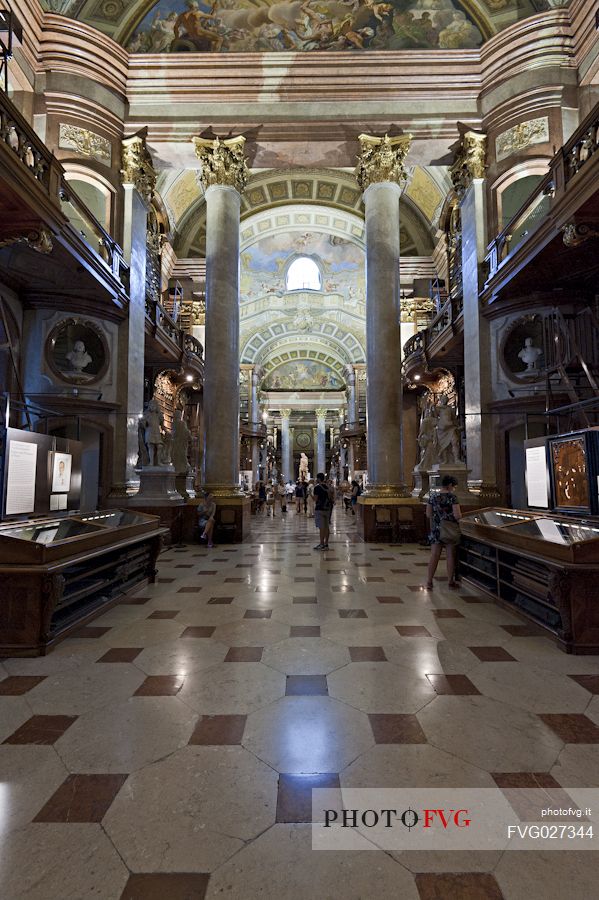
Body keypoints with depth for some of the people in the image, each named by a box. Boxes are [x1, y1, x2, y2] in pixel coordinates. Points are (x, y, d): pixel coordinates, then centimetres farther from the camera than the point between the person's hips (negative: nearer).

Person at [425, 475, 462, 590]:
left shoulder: (433, 497, 1)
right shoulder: (452, 497, -12)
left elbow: (428, 514, 4)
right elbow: (457, 515, -17)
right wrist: (459, 515, 5)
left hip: (436, 530, 3)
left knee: (434, 556, 6)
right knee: (450, 556, 9)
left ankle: (429, 582, 8)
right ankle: (450, 582, 19)